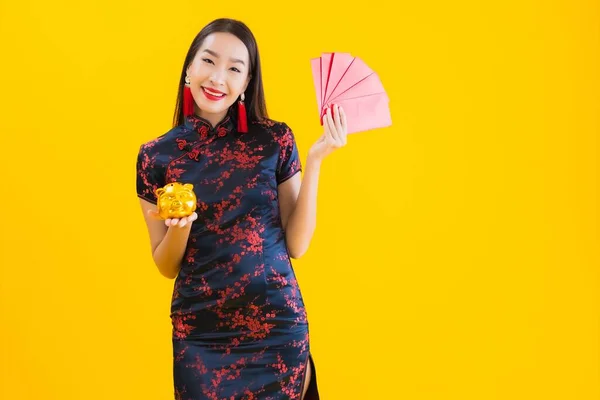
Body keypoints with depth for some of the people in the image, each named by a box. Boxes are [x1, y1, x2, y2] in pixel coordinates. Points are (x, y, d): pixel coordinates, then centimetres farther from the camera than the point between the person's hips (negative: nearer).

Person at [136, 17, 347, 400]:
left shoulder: (275, 139, -4)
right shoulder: (156, 155, -3)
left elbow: (297, 245, -5)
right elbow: (167, 267, 3)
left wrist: (315, 160, -11)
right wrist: (179, 226, -17)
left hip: (277, 326, 0)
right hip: (200, 336, 1)